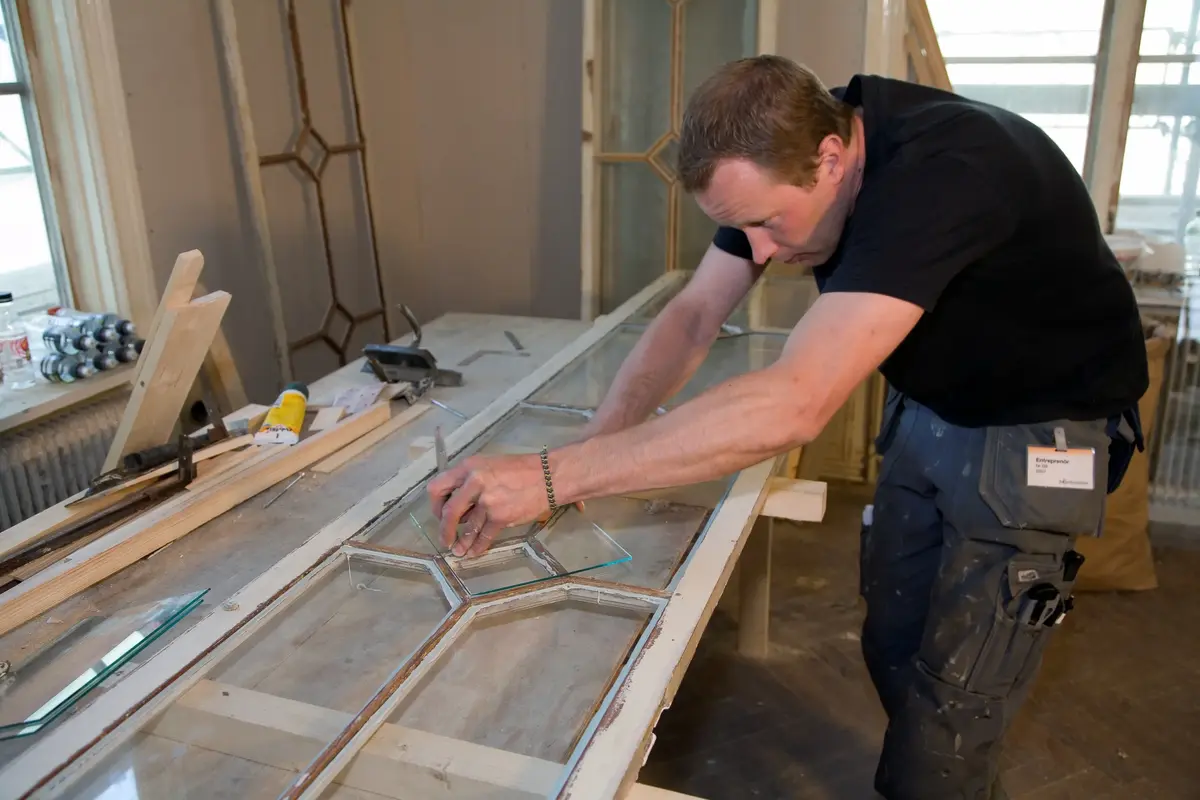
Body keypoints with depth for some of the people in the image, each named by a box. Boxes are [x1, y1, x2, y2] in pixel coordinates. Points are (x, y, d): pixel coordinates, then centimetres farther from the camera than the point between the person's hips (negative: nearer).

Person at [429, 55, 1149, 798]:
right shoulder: (788, 150, -13)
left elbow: (794, 406, -46)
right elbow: (693, 317, -10)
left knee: (949, 705, -1)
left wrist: (553, 475, -45)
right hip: (926, 410, 7)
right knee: (892, 647, 16)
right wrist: (592, 448, -25)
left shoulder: (939, 172, -37)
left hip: (1036, 433, -7)